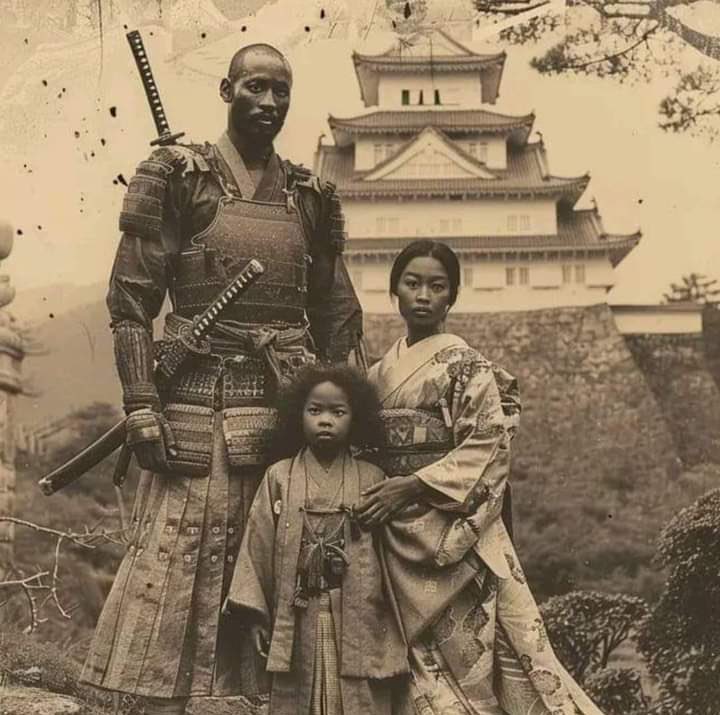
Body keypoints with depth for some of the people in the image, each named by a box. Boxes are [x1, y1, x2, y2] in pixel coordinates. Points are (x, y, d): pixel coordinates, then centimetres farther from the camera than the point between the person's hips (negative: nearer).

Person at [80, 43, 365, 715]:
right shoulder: (177, 176, 2)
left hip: (288, 408, 4)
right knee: (174, 568, -3)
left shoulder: (311, 197, 14)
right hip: (196, 405, -4)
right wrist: (142, 407, -12)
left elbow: (338, 318, 18)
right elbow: (130, 301, -3)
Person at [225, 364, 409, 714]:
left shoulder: (371, 480, 3)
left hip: (358, 623, 0)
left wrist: (394, 629, 4)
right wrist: (255, 612, 0)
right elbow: (258, 544, 3)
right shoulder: (279, 478, 3)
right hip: (297, 622, 0)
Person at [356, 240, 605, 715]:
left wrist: (411, 486, -18)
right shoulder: (381, 373, 13)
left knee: (469, 648, -8)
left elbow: (488, 444, -13)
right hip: (397, 536, 5)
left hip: (452, 528, -5)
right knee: (421, 655, 7)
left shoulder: (465, 364, -3)